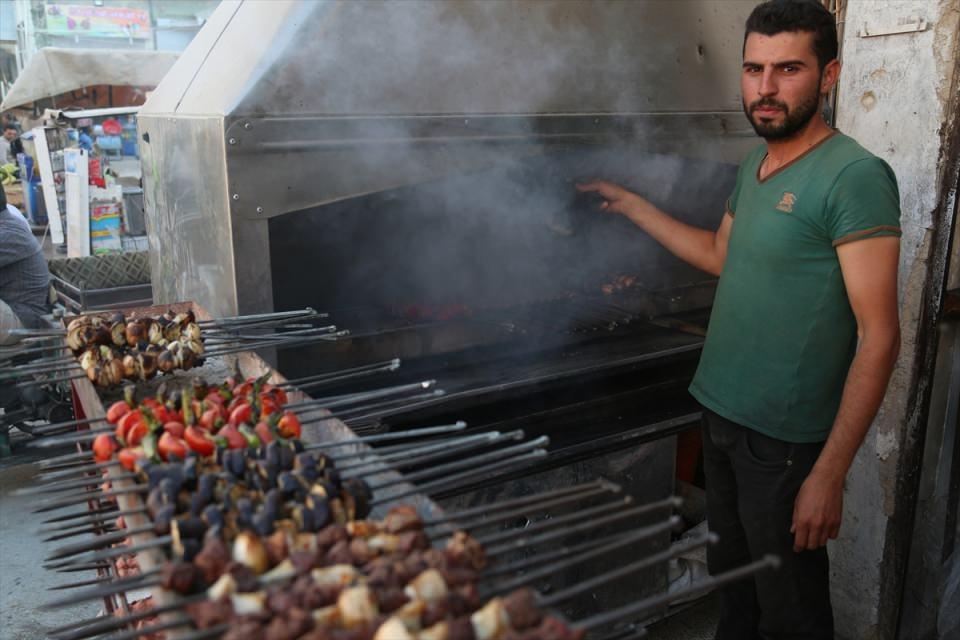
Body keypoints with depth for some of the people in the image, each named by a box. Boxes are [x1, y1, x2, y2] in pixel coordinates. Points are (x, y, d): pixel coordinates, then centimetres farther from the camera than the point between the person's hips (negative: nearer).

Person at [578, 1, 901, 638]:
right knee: (732, 587, 23)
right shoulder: (755, 164, 8)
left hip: (786, 441, -7)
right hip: (722, 417, 7)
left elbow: (879, 336, -19)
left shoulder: (855, 176, -17)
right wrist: (631, 205, 22)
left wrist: (830, 474, -20)